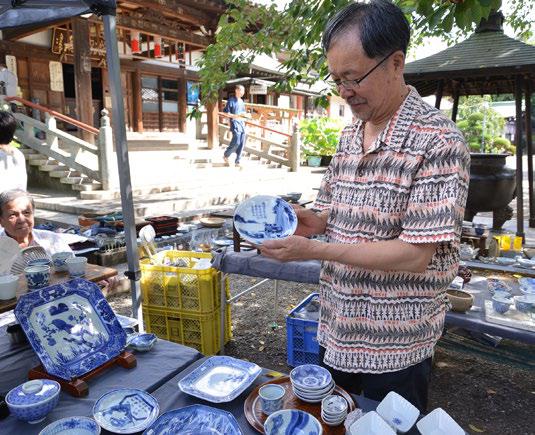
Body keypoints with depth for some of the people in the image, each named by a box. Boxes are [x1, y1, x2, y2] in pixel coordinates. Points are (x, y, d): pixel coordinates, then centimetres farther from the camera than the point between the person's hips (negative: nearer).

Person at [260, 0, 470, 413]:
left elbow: (415, 254, -24)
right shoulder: (348, 136, 5)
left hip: (395, 348, -6)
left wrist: (313, 249, -26)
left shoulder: (439, 140, -18)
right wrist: (315, 220, -8)